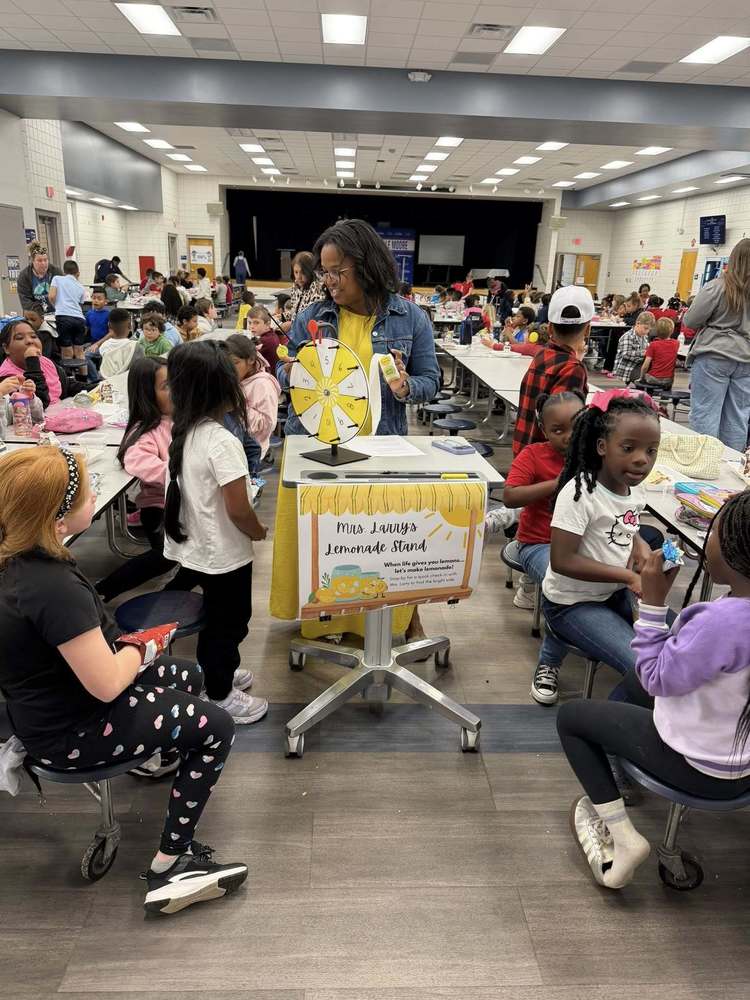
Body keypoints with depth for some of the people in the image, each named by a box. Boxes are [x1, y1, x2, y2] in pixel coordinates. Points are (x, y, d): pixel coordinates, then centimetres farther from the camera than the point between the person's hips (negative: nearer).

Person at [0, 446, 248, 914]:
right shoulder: (53, 587, -35)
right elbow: (107, 685, -31)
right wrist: (141, 649, -11)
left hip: (54, 697, 9)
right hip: (72, 732, -9)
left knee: (189, 674, 22)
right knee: (216, 728, -5)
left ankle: (165, 750, 47)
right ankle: (171, 865, 4)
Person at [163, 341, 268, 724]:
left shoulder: (179, 431, -2)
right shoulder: (222, 441, -27)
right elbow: (238, 509, -26)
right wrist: (260, 533, -6)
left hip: (195, 547, 8)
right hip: (225, 553, -8)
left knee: (215, 619, 26)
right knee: (229, 624, 12)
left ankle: (215, 675, 44)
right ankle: (220, 697, 28)